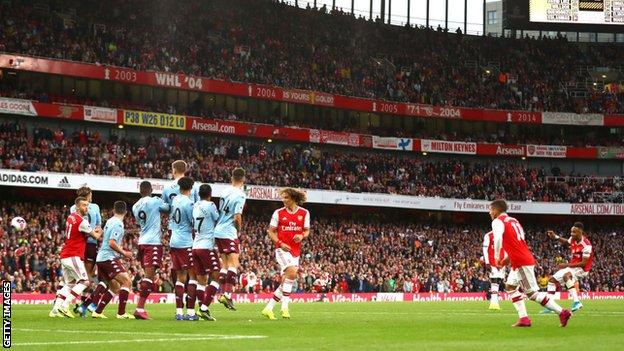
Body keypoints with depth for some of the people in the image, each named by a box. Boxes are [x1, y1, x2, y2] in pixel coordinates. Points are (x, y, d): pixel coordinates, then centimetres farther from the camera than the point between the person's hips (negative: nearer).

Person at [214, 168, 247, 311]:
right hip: (229, 233, -7)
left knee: (225, 264, 14)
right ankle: (227, 295, -20)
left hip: (218, 231, 7)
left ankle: (223, 293, 13)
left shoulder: (226, 191, 9)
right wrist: (239, 228, 2)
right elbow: (237, 217, -17)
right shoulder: (240, 195, -13)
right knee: (233, 263, -9)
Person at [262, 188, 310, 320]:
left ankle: (269, 308, 15)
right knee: (292, 272, -26)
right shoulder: (278, 213, 1)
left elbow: (306, 231, 12)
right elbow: (271, 231, 4)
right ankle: (285, 306, -23)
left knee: (286, 282, 4)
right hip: (282, 249, -4)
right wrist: (280, 243, -11)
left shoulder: (304, 213, 6)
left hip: (296, 251, 4)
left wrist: (302, 235, -12)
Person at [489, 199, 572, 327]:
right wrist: (508, 258, 26)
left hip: (521, 262, -9)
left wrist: (497, 257, -11)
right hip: (527, 258, 9)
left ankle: (562, 312, -11)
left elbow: (498, 239, -22)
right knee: (510, 286, 15)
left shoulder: (498, 222, -4)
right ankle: (523, 318, 5)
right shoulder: (513, 220, 22)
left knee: (532, 292, -7)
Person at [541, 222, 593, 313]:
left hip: (582, 269, -9)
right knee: (552, 280, 10)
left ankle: (576, 302, -41)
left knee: (566, 275, -38)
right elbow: (566, 242, 25)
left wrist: (567, 265, -24)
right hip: (572, 266, 9)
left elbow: (584, 263, -25)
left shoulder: (586, 245, -26)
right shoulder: (573, 239, -2)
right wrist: (555, 237, 10)